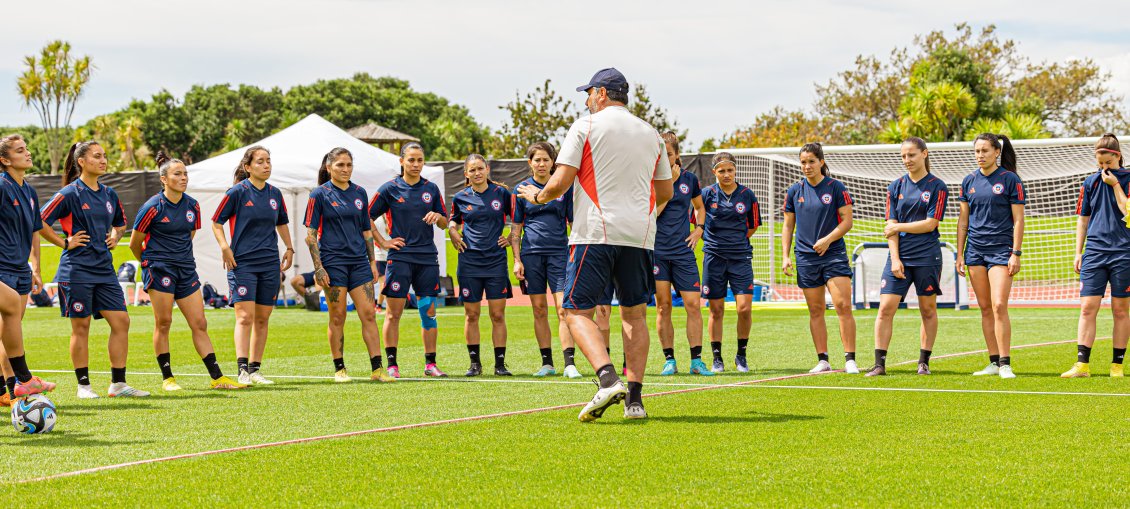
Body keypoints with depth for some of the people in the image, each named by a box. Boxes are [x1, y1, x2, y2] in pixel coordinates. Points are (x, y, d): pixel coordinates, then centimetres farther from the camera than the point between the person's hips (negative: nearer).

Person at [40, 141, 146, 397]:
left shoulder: (109, 194, 12)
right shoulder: (70, 193, -7)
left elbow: (121, 223, 30)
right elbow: (39, 222, -11)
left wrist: (115, 237, 11)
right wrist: (65, 242, -9)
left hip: (104, 268, 6)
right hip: (77, 269, -6)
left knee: (121, 321, 0)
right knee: (81, 326, 0)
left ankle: (118, 383, 6)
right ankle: (83, 385, 8)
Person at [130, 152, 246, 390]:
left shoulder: (192, 206, 6)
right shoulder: (153, 207, -9)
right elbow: (135, 243, 0)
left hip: (186, 269, 5)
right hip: (160, 269, -5)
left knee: (199, 324, 3)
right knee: (163, 323, -2)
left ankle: (217, 377, 3)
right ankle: (167, 378, 8)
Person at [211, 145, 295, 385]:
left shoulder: (275, 193, 9)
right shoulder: (237, 192, -5)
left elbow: (282, 223, 26)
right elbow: (216, 222, -1)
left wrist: (289, 249, 18)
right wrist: (224, 247, -13)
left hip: (270, 264, 5)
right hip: (242, 263, -5)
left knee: (263, 319, 6)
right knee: (245, 316, -14)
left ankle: (255, 369, 13)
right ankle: (242, 370, -17)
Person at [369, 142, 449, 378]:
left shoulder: (431, 189, 9)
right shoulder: (390, 189, 1)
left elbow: (444, 223, 14)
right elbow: (367, 217, 5)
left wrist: (437, 216, -7)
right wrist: (382, 242, -1)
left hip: (427, 257, 3)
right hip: (400, 256, -3)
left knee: (428, 310, 3)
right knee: (394, 312, -3)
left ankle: (430, 363, 10)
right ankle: (392, 365, 1)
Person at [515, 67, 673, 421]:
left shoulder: (586, 126, 0)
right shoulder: (651, 133, 15)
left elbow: (560, 183, -6)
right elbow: (665, 193, 20)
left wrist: (537, 196, 14)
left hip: (595, 234, -5)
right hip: (640, 235, 5)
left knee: (577, 311, -2)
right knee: (634, 314, 12)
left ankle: (608, 379, -24)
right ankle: (635, 398, 3)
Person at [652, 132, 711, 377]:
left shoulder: (690, 179, 8)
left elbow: (699, 207, 26)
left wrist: (698, 229, 9)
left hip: (683, 251, 2)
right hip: (656, 250, -2)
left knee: (693, 304, -4)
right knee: (663, 306, 0)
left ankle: (696, 361, 0)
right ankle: (669, 360, 7)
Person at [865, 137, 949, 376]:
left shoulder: (937, 187, -1)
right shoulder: (896, 187, 9)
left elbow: (930, 223, -8)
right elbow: (891, 226, 4)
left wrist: (899, 226, -4)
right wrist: (895, 258, -6)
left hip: (927, 256, -2)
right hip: (899, 256, 3)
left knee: (928, 310, 5)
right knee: (886, 307, -7)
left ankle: (924, 362, 15)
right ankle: (879, 363, -6)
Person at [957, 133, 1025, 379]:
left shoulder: (1010, 179, -4)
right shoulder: (969, 181, 10)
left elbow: (1018, 220, -4)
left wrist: (1016, 253, -10)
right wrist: (960, 254, 10)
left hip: (1001, 250, -5)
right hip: (975, 250, 5)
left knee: (999, 306, -13)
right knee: (985, 308, 5)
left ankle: (1005, 364, -10)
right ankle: (994, 362, 10)